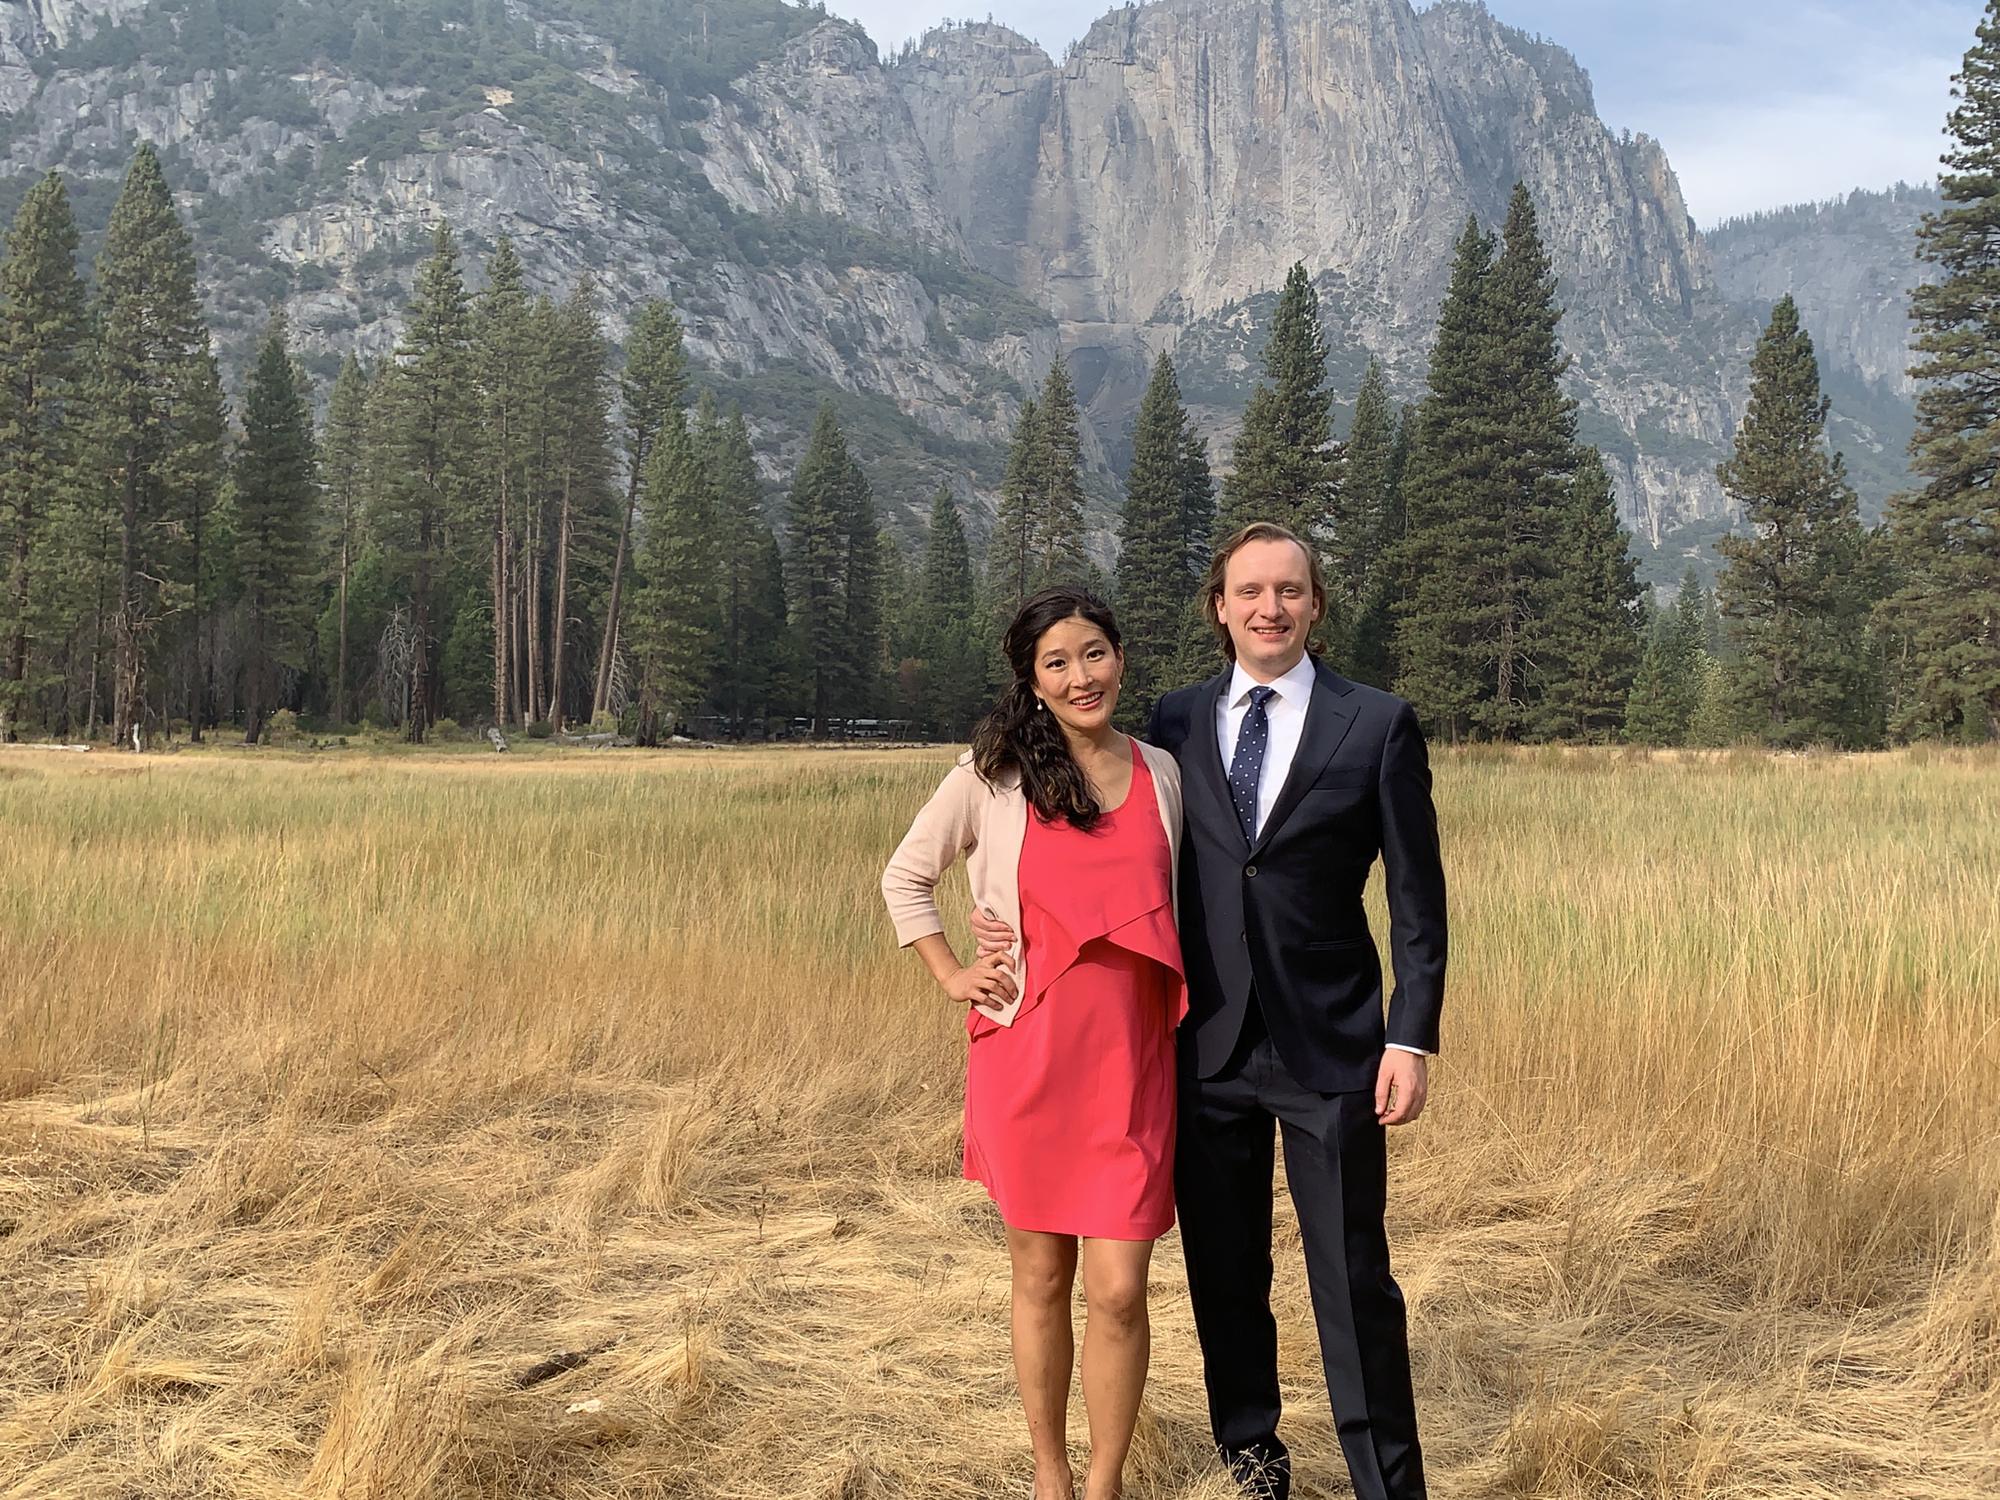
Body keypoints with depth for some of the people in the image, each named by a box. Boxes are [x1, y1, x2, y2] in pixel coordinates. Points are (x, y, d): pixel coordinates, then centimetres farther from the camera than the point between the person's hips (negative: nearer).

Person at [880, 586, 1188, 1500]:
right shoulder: (994, 772, -2)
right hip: (1028, 1059, -1)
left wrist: (1180, 1009, 8)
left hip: (1131, 1067, 1)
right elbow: (905, 878, 9)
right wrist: (952, 978, 2)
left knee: (1117, 1290, -2)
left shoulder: (1161, 773, 7)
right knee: (1040, 1278, 11)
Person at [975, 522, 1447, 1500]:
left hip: (1328, 1048, -3)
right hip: (1209, 1044, 3)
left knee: (1354, 1282, 1)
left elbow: (1417, 897, -2)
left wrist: (1412, 1039, -8)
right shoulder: (1178, 721, 6)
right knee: (1224, 1272, 14)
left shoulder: (1377, 725, -3)